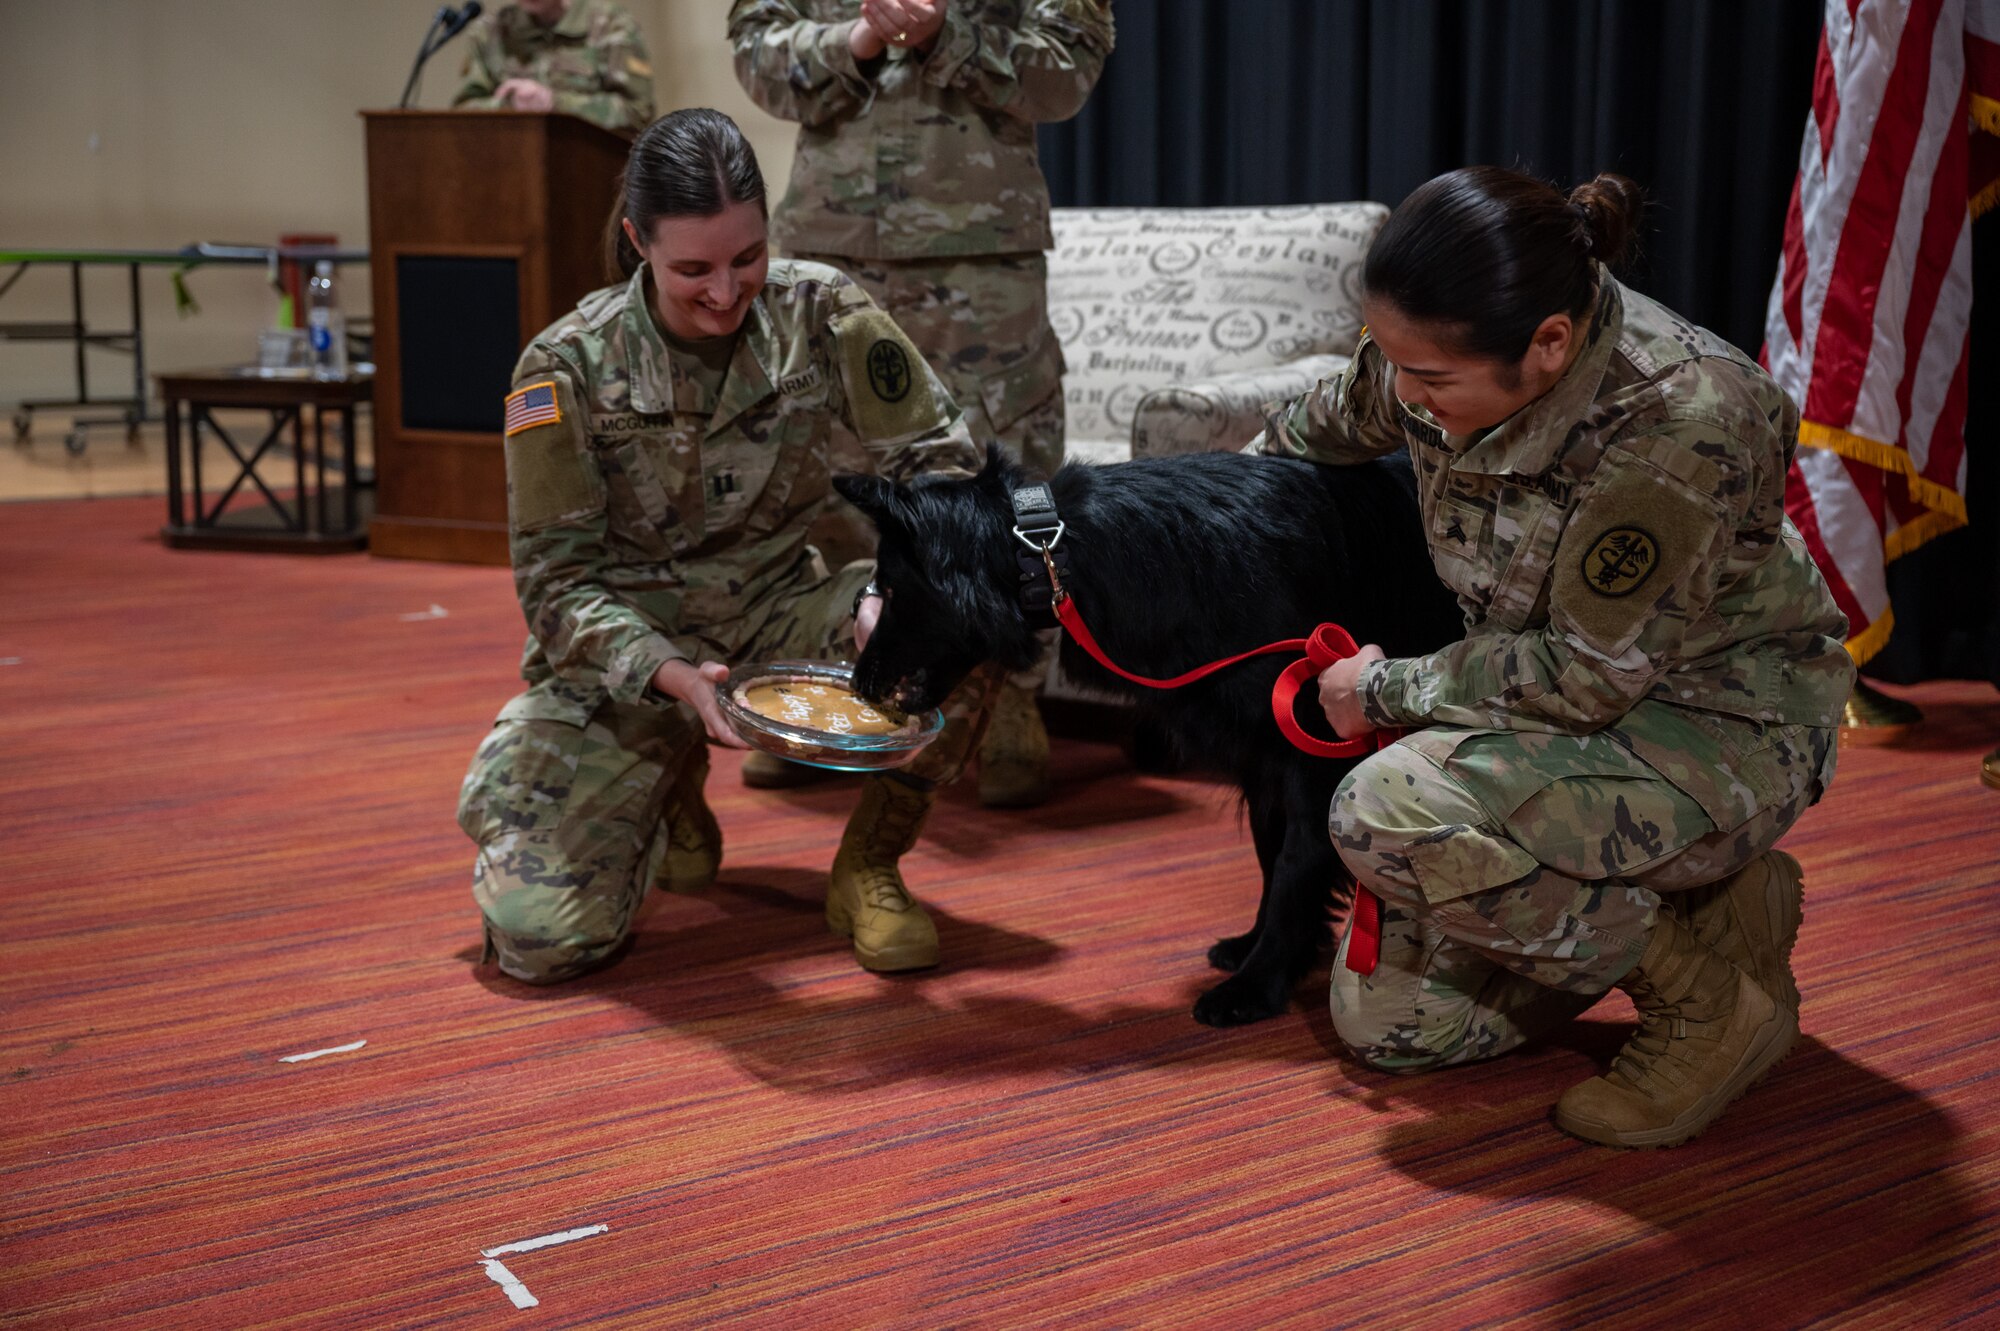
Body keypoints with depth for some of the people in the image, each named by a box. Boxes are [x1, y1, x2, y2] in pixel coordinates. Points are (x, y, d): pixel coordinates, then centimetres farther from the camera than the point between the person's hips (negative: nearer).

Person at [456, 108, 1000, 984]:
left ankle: (868, 870, -5)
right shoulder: (568, 369, -15)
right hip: (623, 652, -1)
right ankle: (664, 793, 17)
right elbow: (557, 582, -12)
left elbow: (938, 459, -9)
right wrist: (672, 677, -31)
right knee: (542, 934, -19)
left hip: (775, 619, 2)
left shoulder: (819, 313, -11)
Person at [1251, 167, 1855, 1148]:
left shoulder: (1675, 425, -33)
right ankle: (1704, 896, 17)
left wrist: (1387, 689, -14)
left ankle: (1710, 988, -10)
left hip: (1720, 727, -7)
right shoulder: (1449, 357, -13)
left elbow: (1586, 678, -26)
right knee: (1385, 1018, 3)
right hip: (1567, 707, 8)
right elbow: (1342, 418, 12)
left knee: (1390, 813, -32)